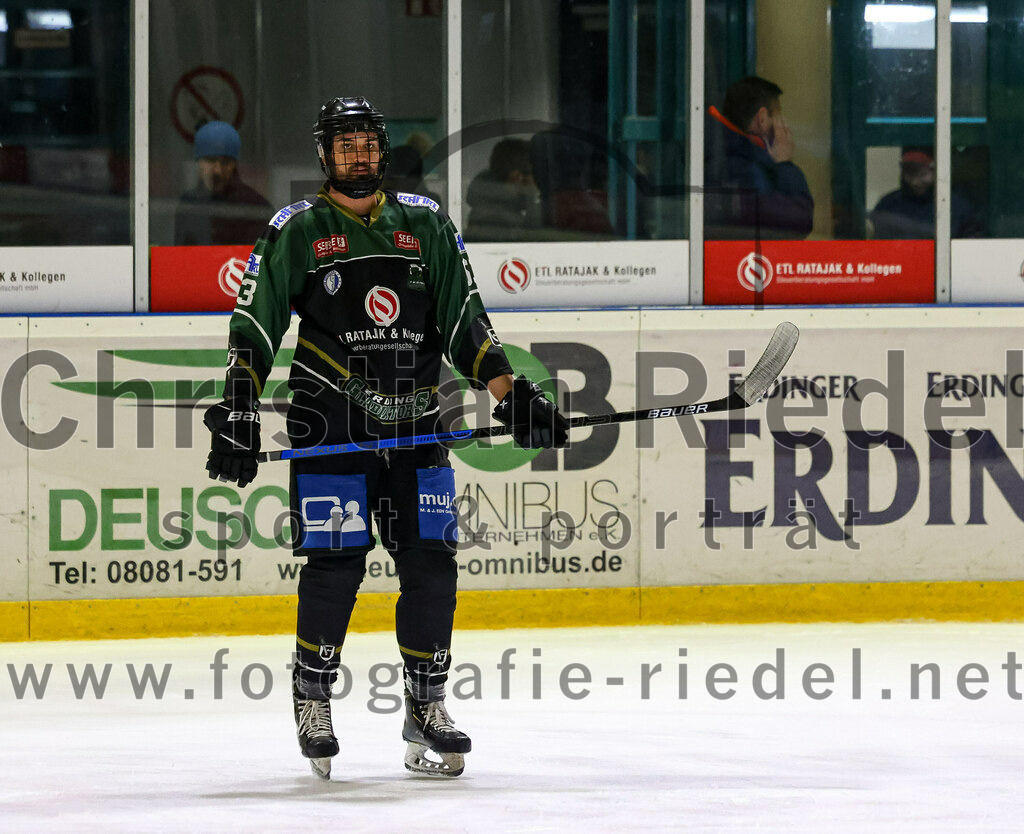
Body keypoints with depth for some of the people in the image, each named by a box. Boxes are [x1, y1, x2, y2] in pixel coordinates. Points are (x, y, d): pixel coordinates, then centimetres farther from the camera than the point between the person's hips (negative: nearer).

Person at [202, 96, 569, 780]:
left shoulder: (425, 226, 12)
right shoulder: (299, 230, 4)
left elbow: (465, 323, 12)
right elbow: (255, 323, -1)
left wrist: (512, 395, 1)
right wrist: (239, 412, -12)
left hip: (415, 426, 3)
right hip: (329, 424, -3)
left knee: (431, 562, -2)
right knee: (335, 562, -10)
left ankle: (426, 708, 9)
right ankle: (313, 696, 9)